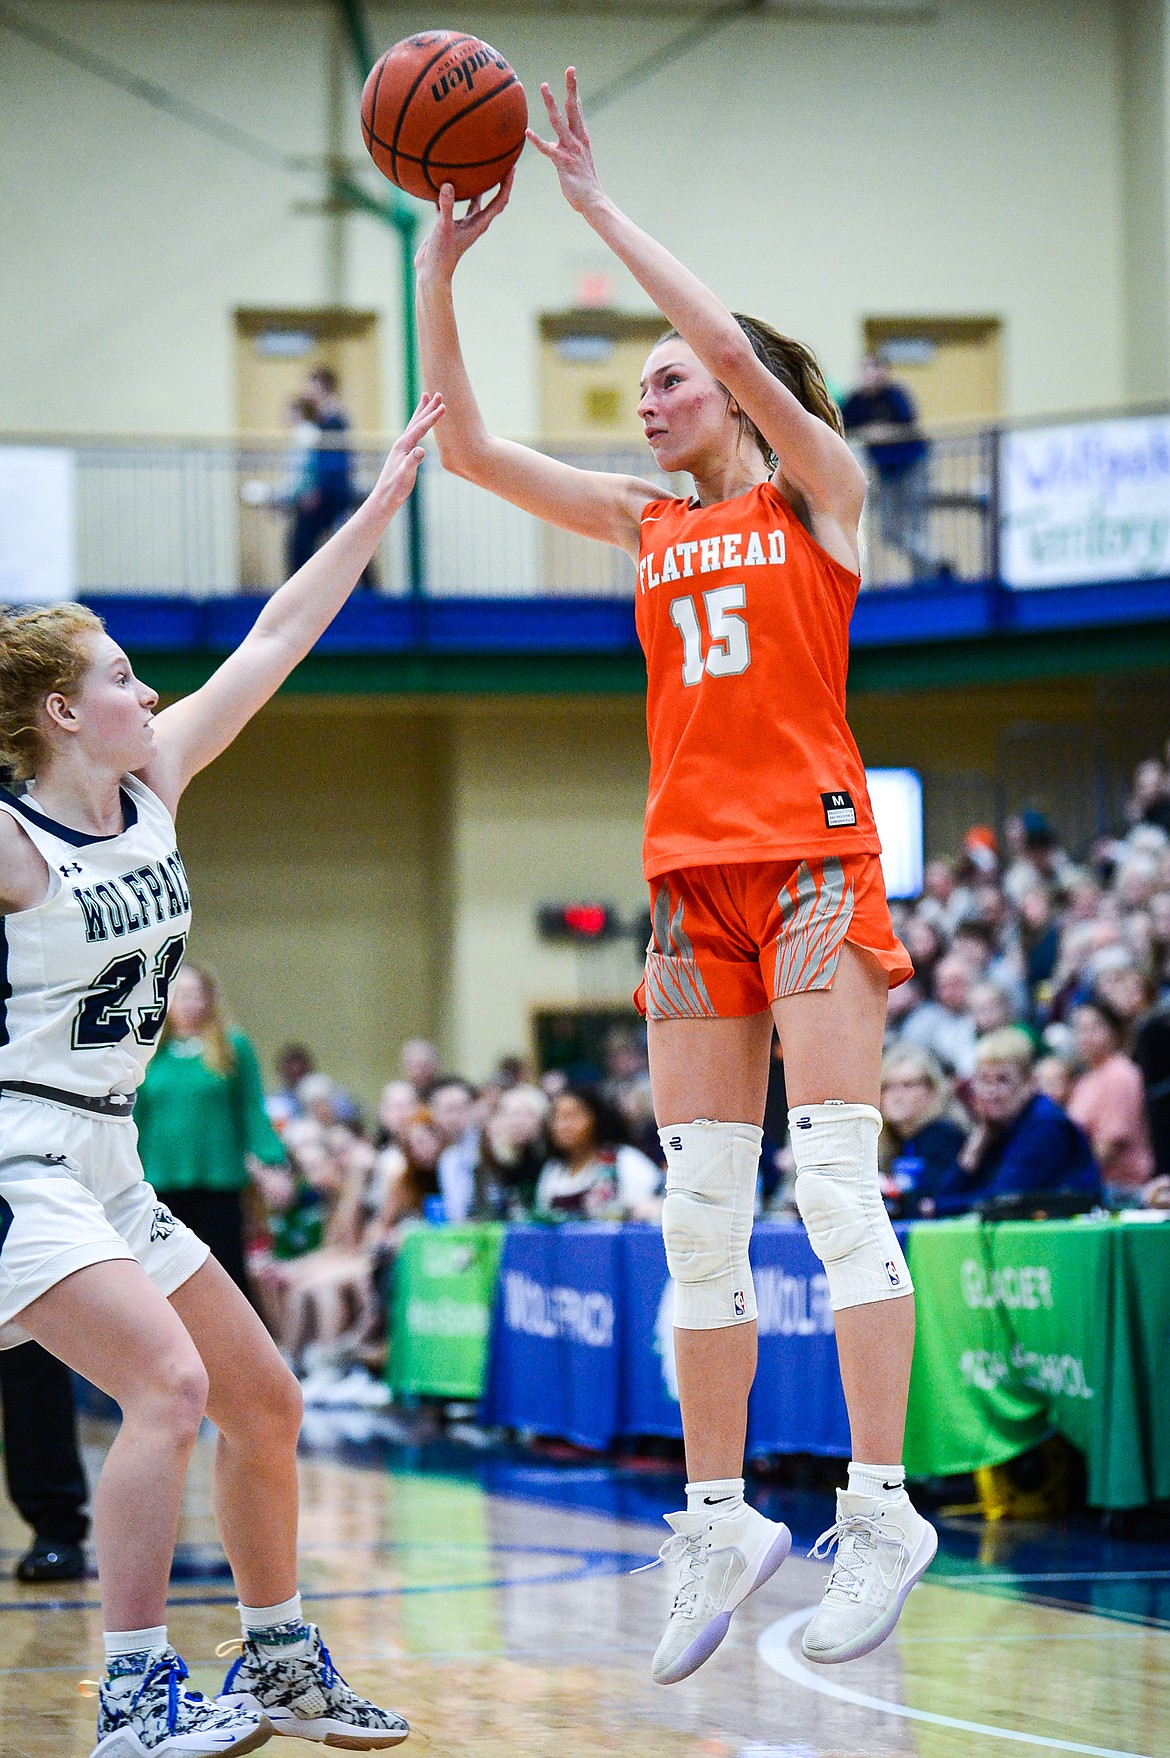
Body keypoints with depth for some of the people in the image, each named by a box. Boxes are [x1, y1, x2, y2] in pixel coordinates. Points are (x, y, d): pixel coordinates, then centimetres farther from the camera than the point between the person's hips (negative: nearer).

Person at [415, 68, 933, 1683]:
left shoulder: (818, 493, 3)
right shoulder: (649, 525, 16)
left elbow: (736, 348, -13)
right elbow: (465, 445, 12)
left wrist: (595, 201, -10)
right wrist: (440, 269, 3)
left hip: (812, 853, -6)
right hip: (692, 877, 6)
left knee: (835, 1180, -13)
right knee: (699, 1216, 2)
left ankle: (880, 1511, -15)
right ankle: (719, 1522, 6)